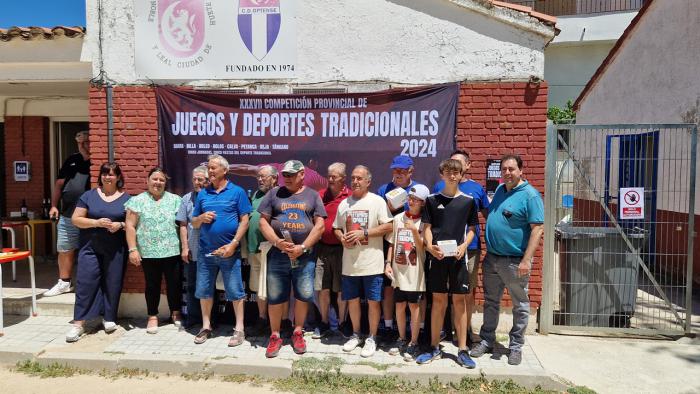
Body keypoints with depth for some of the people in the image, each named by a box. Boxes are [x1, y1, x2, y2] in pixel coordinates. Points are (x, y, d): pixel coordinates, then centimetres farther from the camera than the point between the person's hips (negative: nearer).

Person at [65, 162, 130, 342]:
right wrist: (96, 222, -16)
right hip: (90, 248, 0)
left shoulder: (126, 198, 3)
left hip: (115, 250, 0)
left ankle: (109, 318, 23)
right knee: (85, 283, -3)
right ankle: (78, 323, 3)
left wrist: (120, 225, -16)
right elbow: (75, 219, 0)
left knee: (112, 283, 7)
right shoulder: (89, 195, 4)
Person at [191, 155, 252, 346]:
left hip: (229, 251, -4)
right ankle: (206, 327, 26)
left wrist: (233, 244, -14)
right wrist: (201, 218, -9)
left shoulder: (237, 192, -1)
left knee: (235, 291, 2)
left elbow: (244, 220, -5)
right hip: (205, 251, 4)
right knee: (204, 290, 11)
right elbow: (194, 223, 15)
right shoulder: (202, 194, 10)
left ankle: (239, 329, 12)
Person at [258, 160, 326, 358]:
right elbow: (263, 221, 4)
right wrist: (277, 241, -12)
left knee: (304, 296, 4)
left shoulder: (312, 195, 7)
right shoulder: (274, 193, 8)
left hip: (305, 256, 0)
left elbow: (319, 225, 0)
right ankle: (275, 336, 21)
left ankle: (298, 333, 24)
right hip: (278, 254, 1)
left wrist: (302, 247, -11)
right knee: (275, 297, 5)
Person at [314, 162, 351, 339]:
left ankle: (342, 322, 24)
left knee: (342, 290, 8)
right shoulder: (321, 195, 5)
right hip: (323, 247, 3)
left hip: (342, 248, -3)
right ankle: (324, 323, 24)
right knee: (323, 288, 10)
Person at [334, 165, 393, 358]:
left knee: (373, 301, 3)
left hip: (371, 262, -4)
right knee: (352, 299, 13)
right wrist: (342, 238, -5)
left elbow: (388, 226, -10)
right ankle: (355, 335, 31)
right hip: (350, 263, 5)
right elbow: (337, 228, 17)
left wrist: (364, 233, -17)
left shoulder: (377, 201, -4)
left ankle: (372, 338, 18)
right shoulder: (344, 204, 11)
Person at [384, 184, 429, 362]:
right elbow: (392, 244, 11)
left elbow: (422, 248, -9)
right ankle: (402, 339, 28)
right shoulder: (398, 218, 5)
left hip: (415, 272, -3)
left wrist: (414, 230, -23)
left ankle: (413, 343, 16)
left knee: (414, 306, 4)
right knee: (400, 306, 12)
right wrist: (388, 263, 3)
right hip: (398, 271, 4)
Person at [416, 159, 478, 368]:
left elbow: (472, 229, 9)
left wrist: (464, 246, -9)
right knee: (438, 300, 6)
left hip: (458, 256, 0)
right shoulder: (432, 200, 5)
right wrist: (430, 246, -12)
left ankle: (462, 350, 12)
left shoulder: (468, 201, 5)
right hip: (437, 256, 0)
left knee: (459, 300, 4)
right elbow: (427, 227, 5)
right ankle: (434, 347, 17)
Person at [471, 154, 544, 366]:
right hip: (492, 258, 7)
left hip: (515, 261, -7)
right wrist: (487, 250, 15)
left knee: (520, 305, 9)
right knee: (490, 302, 15)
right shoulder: (500, 190, 10)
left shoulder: (530, 194, -12)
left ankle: (516, 347, 22)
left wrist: (526, 260, -23)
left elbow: (537, 228, -17)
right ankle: (486, 341, 28)